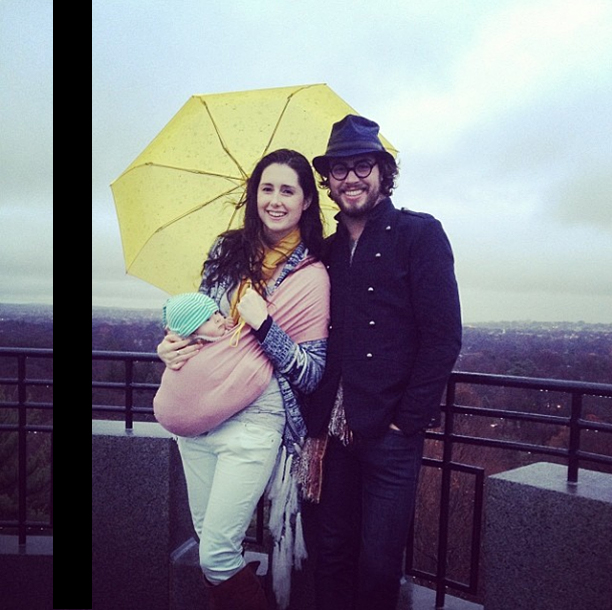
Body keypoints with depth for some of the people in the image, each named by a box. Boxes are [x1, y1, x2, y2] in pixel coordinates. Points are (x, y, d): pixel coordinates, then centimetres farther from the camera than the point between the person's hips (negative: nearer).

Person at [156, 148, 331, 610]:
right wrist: (172, 345, -4)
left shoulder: (312, 276, -9)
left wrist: (263, 323, -22)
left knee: (215, 557, -1)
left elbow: (311, 374, -10)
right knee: (207, 539, 17)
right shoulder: (227, 250, 4)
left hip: (255, 423, -5)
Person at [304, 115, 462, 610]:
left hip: (390, 434, -4)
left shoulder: (420, 233, -4)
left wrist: (405, 423, -12)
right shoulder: (328, 250, 12)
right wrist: (318, 421, 5)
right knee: (333, 556, 16)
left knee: (378, 566, 6)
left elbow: (443, 337, -10)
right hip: (335, 433, 5)